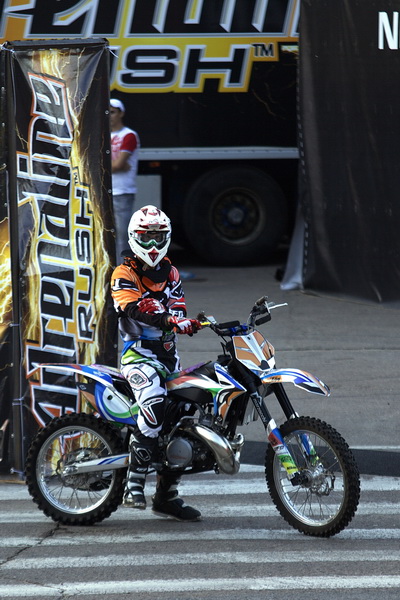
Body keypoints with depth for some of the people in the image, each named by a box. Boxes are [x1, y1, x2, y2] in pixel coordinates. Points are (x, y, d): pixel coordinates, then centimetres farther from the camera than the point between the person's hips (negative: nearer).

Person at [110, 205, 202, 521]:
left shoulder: (170, 273, 18)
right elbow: (134, 308, -21)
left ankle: (167, 495, 17)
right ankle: (134, 484, -32)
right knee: (155, 403, -32)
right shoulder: (124, 275, -3)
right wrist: (170, 321, -37)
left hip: (167, 353, 7)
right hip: (138, 353, -7)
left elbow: (177, 307, 5)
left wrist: (184, 321, -20)